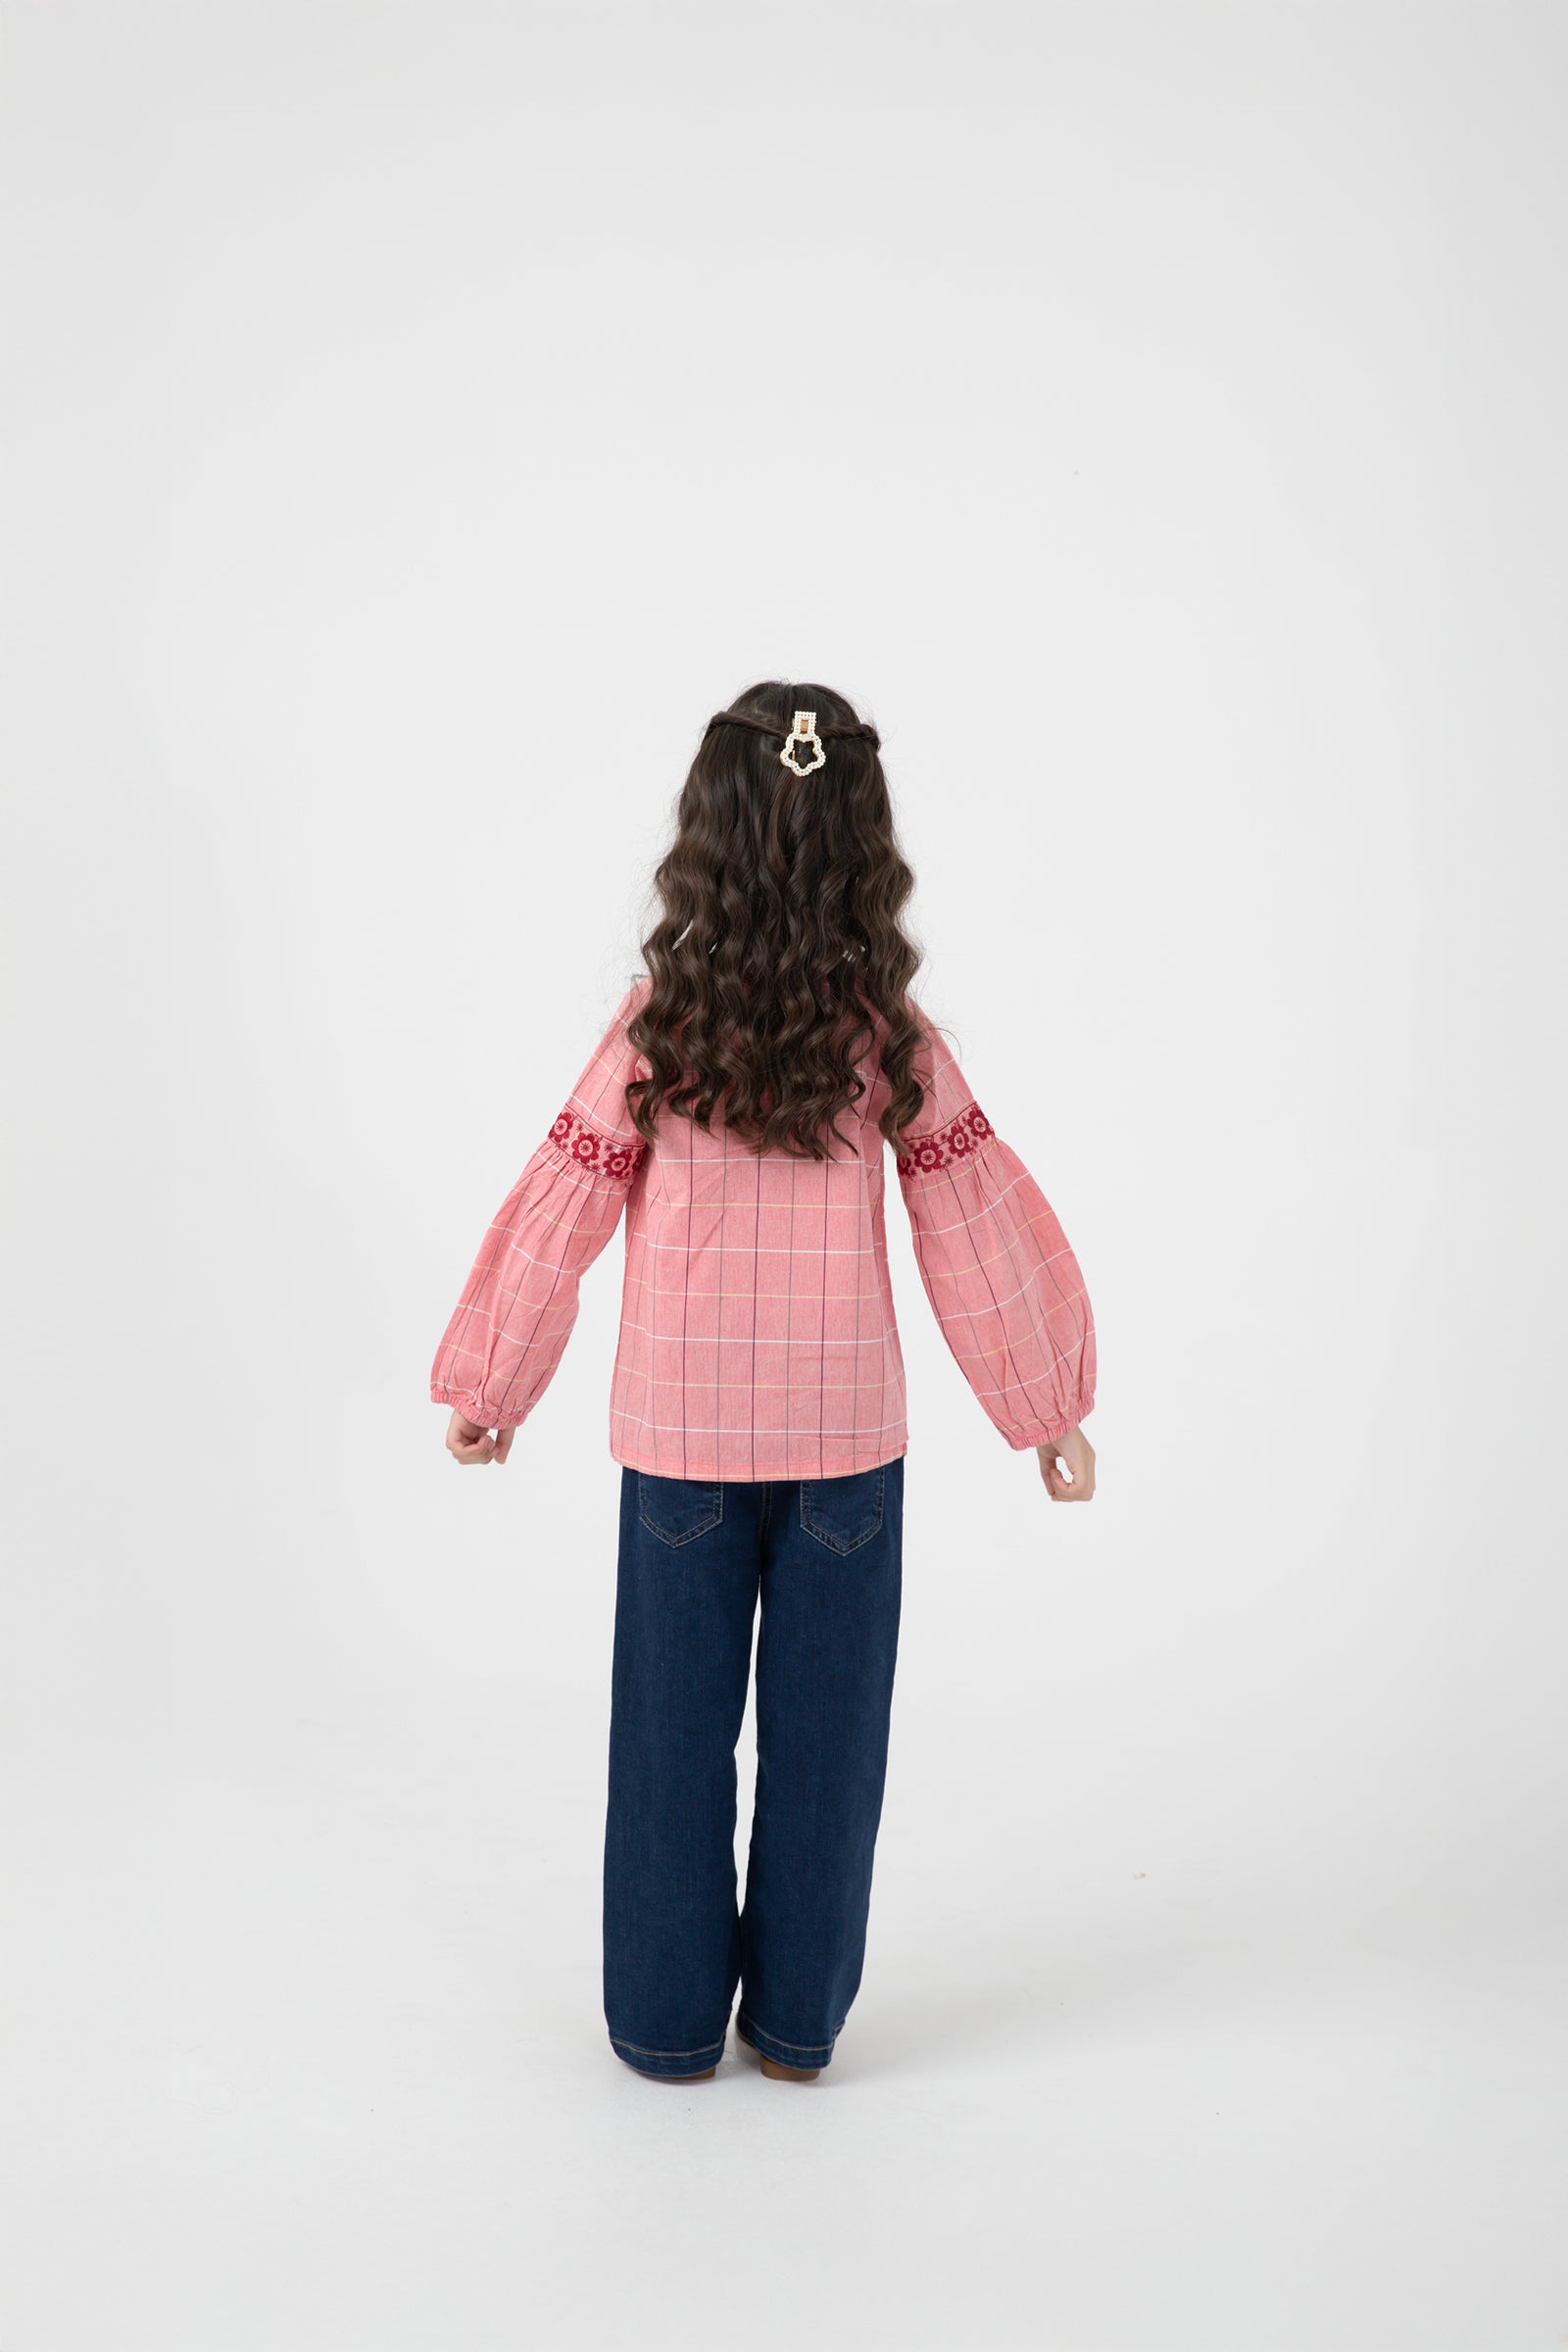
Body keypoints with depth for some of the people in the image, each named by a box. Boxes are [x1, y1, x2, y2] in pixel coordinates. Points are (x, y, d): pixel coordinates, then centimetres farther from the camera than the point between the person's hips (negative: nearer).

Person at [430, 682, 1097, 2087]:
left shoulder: (659, 1022, -8)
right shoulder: (890, 1032, -6)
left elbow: (559, 1217, -4)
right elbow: (977, 1224, -3)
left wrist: (489, 1391, 8)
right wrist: (1050, 1408, 6)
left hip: (679, 1429, 0)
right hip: (847, 1426, 1)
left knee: (676, 1725, 11)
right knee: (825, 1722, 12)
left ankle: (668, 2020, 22)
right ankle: (798, 2016, 22)